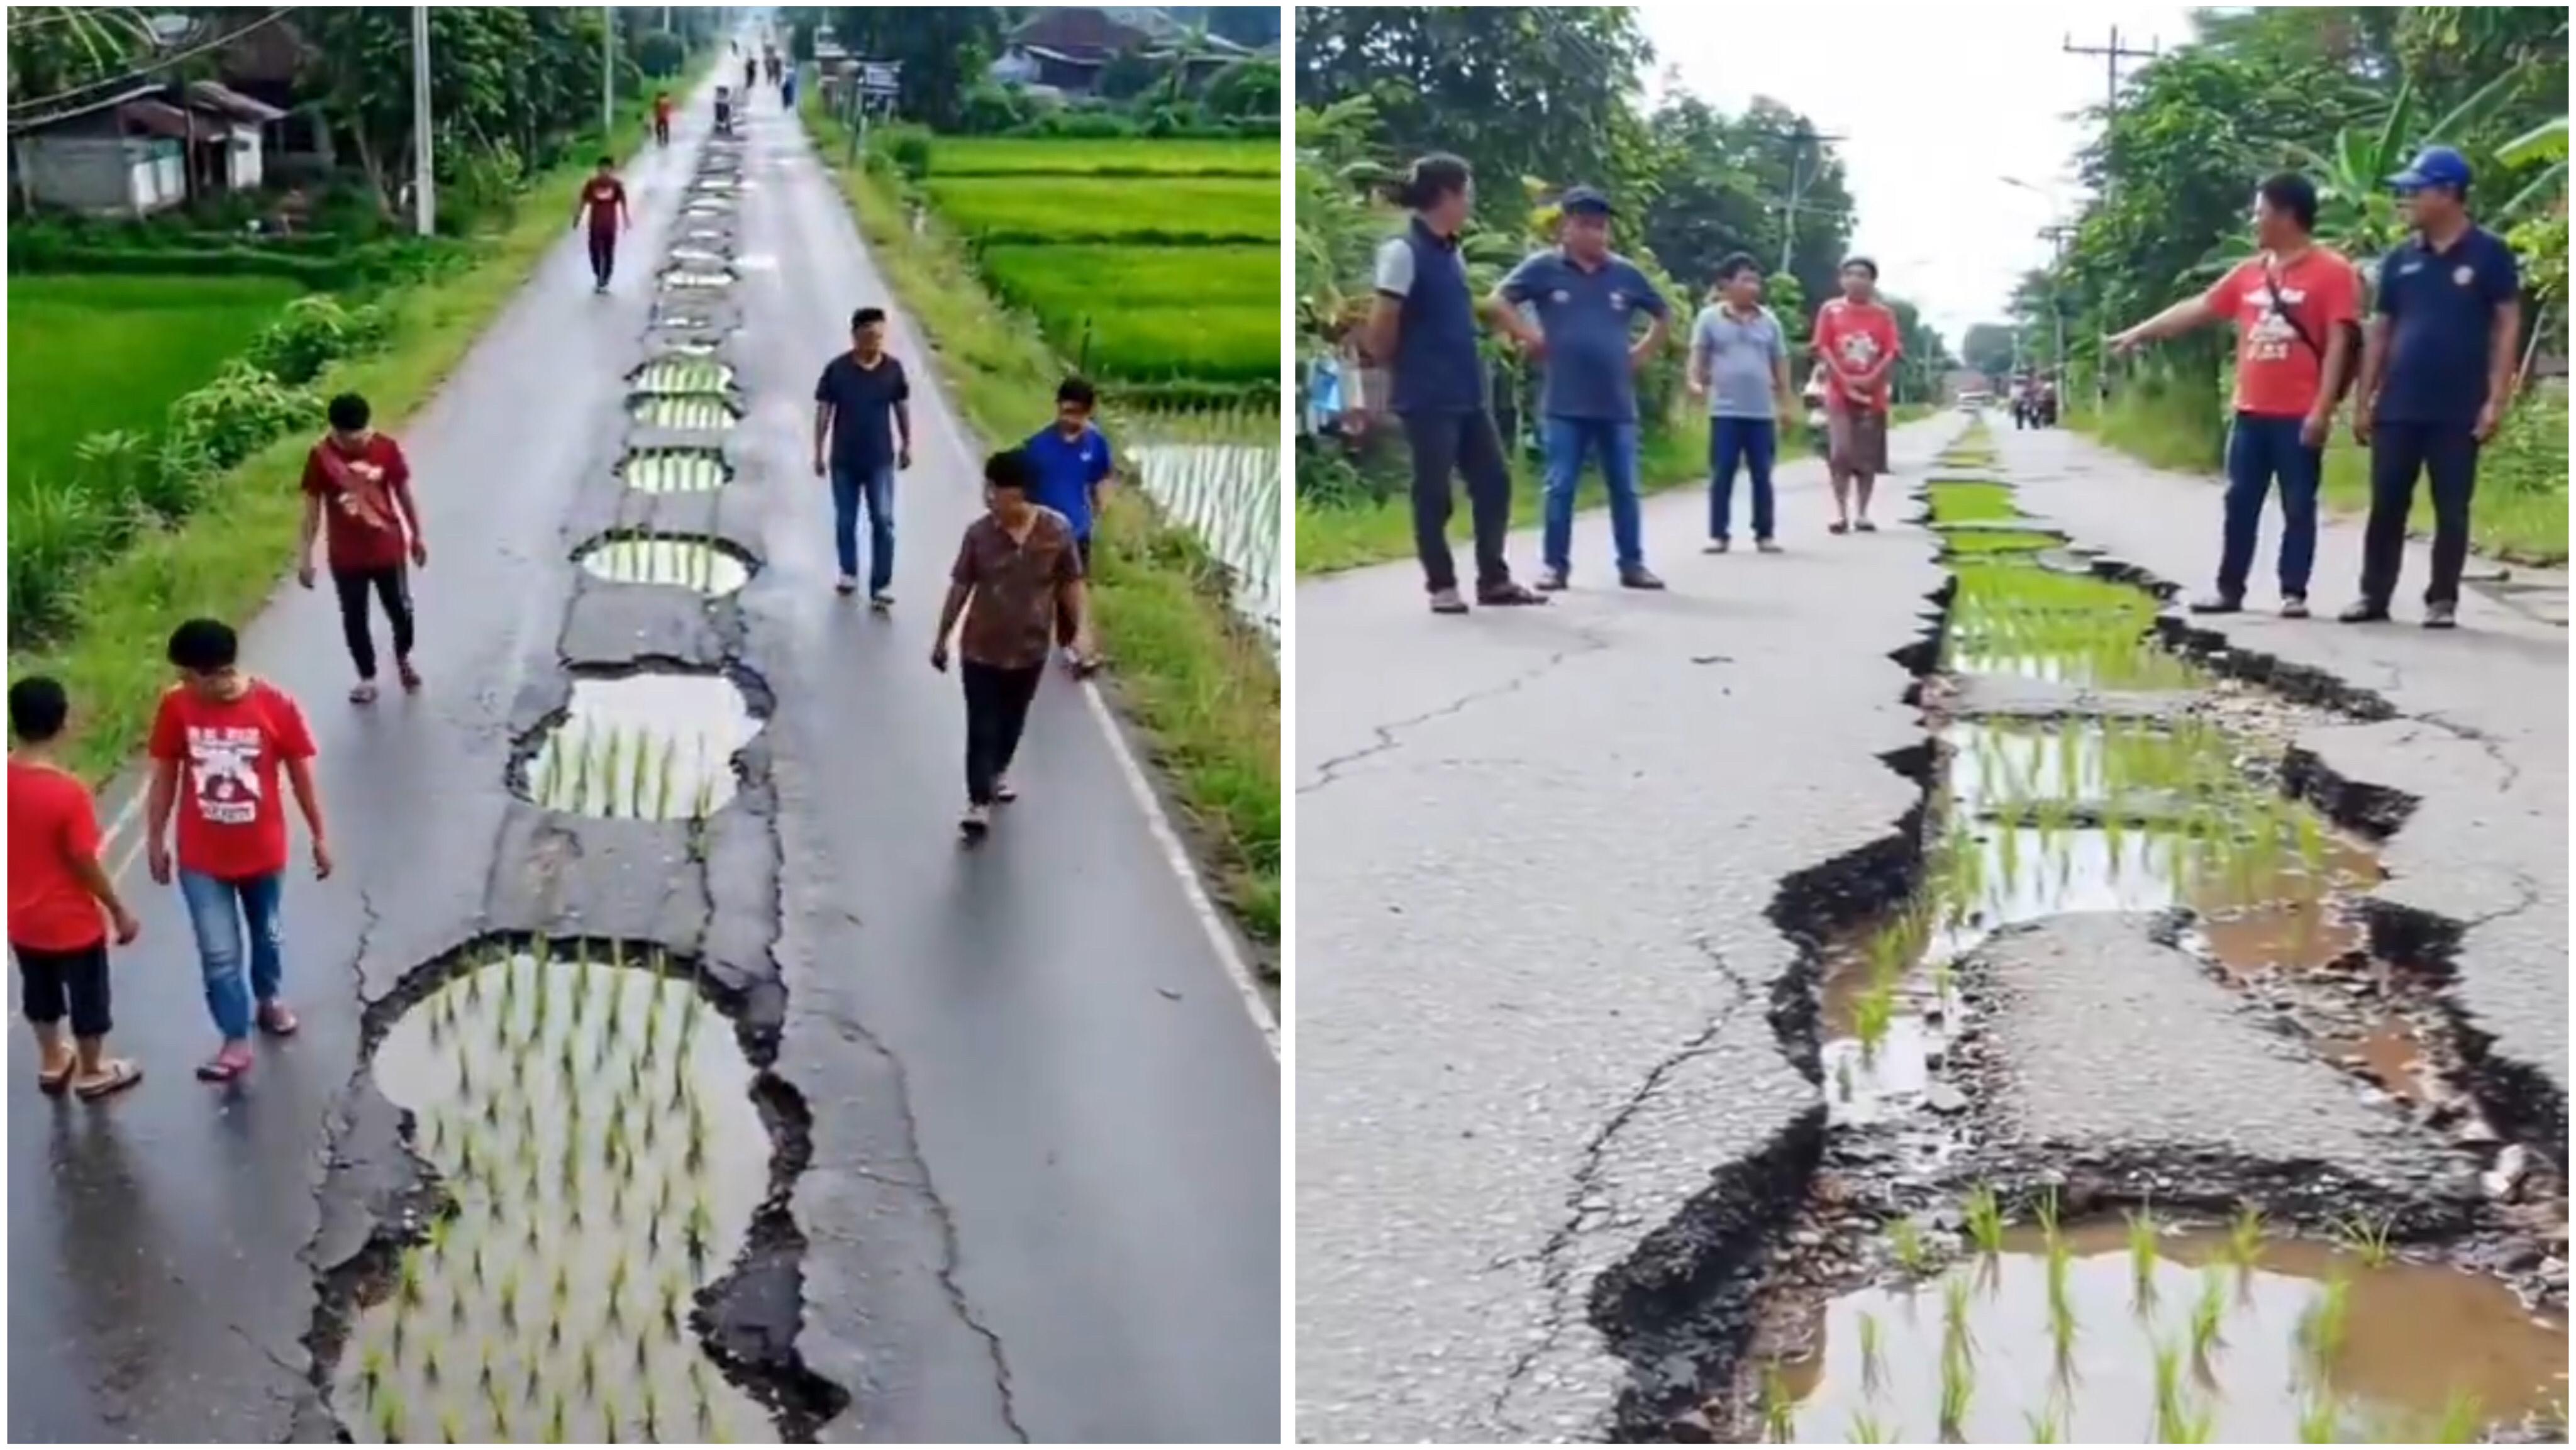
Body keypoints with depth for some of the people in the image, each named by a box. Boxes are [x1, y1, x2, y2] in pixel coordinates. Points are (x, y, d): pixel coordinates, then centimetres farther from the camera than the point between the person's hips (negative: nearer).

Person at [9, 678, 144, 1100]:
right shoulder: (68, 792, -28)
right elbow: (85, 864, -20)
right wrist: (119, 911, -6)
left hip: (21, 918, 5)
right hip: (71, 921, -5)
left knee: (40, 993, 27)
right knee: (88, 998, 18)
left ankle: (52, 1063, 46)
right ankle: (92, 1073, 36)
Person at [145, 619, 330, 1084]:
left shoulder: (275, 706, -19)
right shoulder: (176, 707, -14)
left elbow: (301, 775, -7)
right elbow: (164, 777, -1)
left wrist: (319, 838, -1)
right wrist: (155, 840, 4)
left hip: (263, 852, 0)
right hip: (201, 858, 0)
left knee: (267, 935, 23)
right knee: (218, 953, 3)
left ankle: (270, 999, 49)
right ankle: (236, 1042, 17)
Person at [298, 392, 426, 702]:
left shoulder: (386, 449, -13)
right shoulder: (321, 457, -14)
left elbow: (404, 493, 1)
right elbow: (313, 508, -7)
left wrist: (417, 536, 9)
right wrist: (305, 555, -5)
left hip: (388, 549, 0)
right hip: (346, 556, 0)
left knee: (400, 610, 15)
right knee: (354, 619, 12)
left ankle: (403, 658, 45)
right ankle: (367, 677, 31)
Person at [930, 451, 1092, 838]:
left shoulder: (1057, 531, -14)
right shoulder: (979, 533, -13)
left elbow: (1071, 584, -3)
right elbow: (960, 587, -3)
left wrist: (1083, 629, -11)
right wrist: (942, 638, 4)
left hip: (1030, 649, 2)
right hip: (981, 649, -2)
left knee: (1012, 720, 22)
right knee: (982, 727, 0)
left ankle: (999, 772, 48)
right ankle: (978, 802, 10)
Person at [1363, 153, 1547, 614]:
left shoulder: (1451, 252, 12)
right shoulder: (1403, 251, -15)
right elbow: (1380, 329, -15)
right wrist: (1404, 368, -1)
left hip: (1468, 392, 9)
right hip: (1428, 397, -8)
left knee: (1493, 481, 10)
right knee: (1434, 492, 2)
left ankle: (1494, 580, 20)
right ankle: (1442, 586, 13)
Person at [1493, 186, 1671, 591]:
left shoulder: (1625, 273, 7)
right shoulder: (1544, 267, -2)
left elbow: (1663, 315, 21)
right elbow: (1498, 301, 1)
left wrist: (1642, 353, 10)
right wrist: (1531, 339, -5)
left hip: (1617, 403, 3)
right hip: (1565, 404, -2)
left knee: (1625, 488, 7)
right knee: (1561, 487, 1)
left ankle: (1632, 564, 15)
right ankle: (1556, 565, 9)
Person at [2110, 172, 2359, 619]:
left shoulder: (2332, 271, -8)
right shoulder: (2249, 272, 11)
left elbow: (2338, 344, -12)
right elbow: (2198, 308, 19)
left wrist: (2323, 409, -16)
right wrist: (2140, 333, 20)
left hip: (2299, 416, -6)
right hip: (2250, 413, 6)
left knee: (2298, 506, 1)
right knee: (2240, 503, 8)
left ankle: (2294, 594, 8)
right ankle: (2229, 590, 15)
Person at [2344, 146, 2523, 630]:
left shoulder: (2489, 253, -3)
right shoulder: (2400, 259, 9)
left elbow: (2508, 326, -3)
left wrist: (2497, 399, -10)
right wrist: (2364, 400, 7)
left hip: (2459, 410, -3)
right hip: (2398, 407, 3)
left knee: (2452, 510, 3)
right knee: (2386, 505, 5)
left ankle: (2442, 600, 11)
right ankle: (2374, 595, 13)